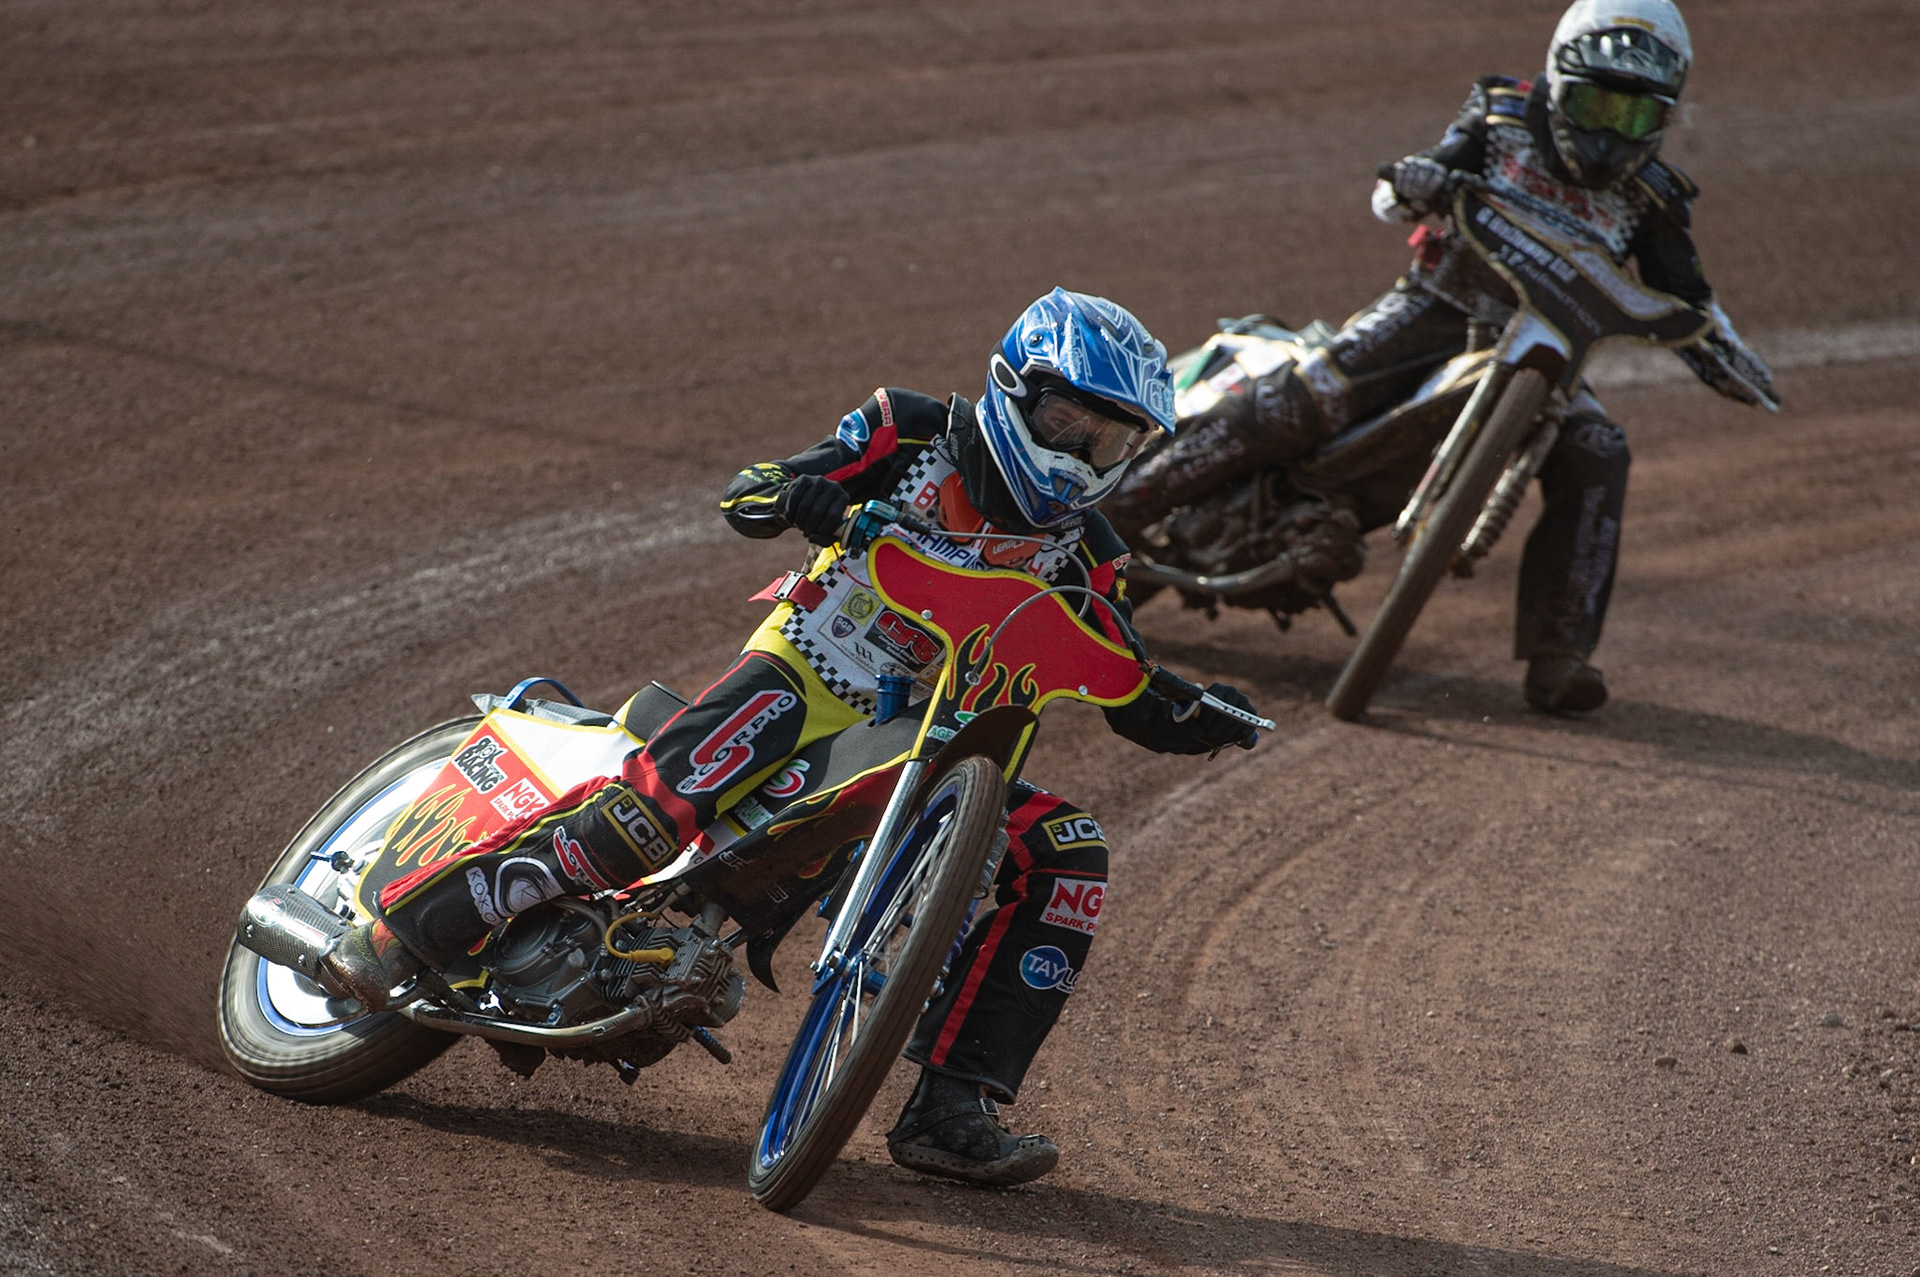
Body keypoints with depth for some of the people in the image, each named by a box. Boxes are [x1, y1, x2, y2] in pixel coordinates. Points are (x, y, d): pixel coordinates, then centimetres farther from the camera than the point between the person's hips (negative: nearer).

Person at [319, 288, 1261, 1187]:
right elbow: (741, 500, -6)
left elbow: (1137, 711, 8)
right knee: (673, 787, -35)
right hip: (800, 678, -5)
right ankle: (404, 927, -31)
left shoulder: (1080, 556, 7)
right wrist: (794, 496, -29)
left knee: (1068, 855, -15)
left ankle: (950, 1109, -15)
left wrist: (1201, 718, -14)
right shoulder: (912, 437, -2)